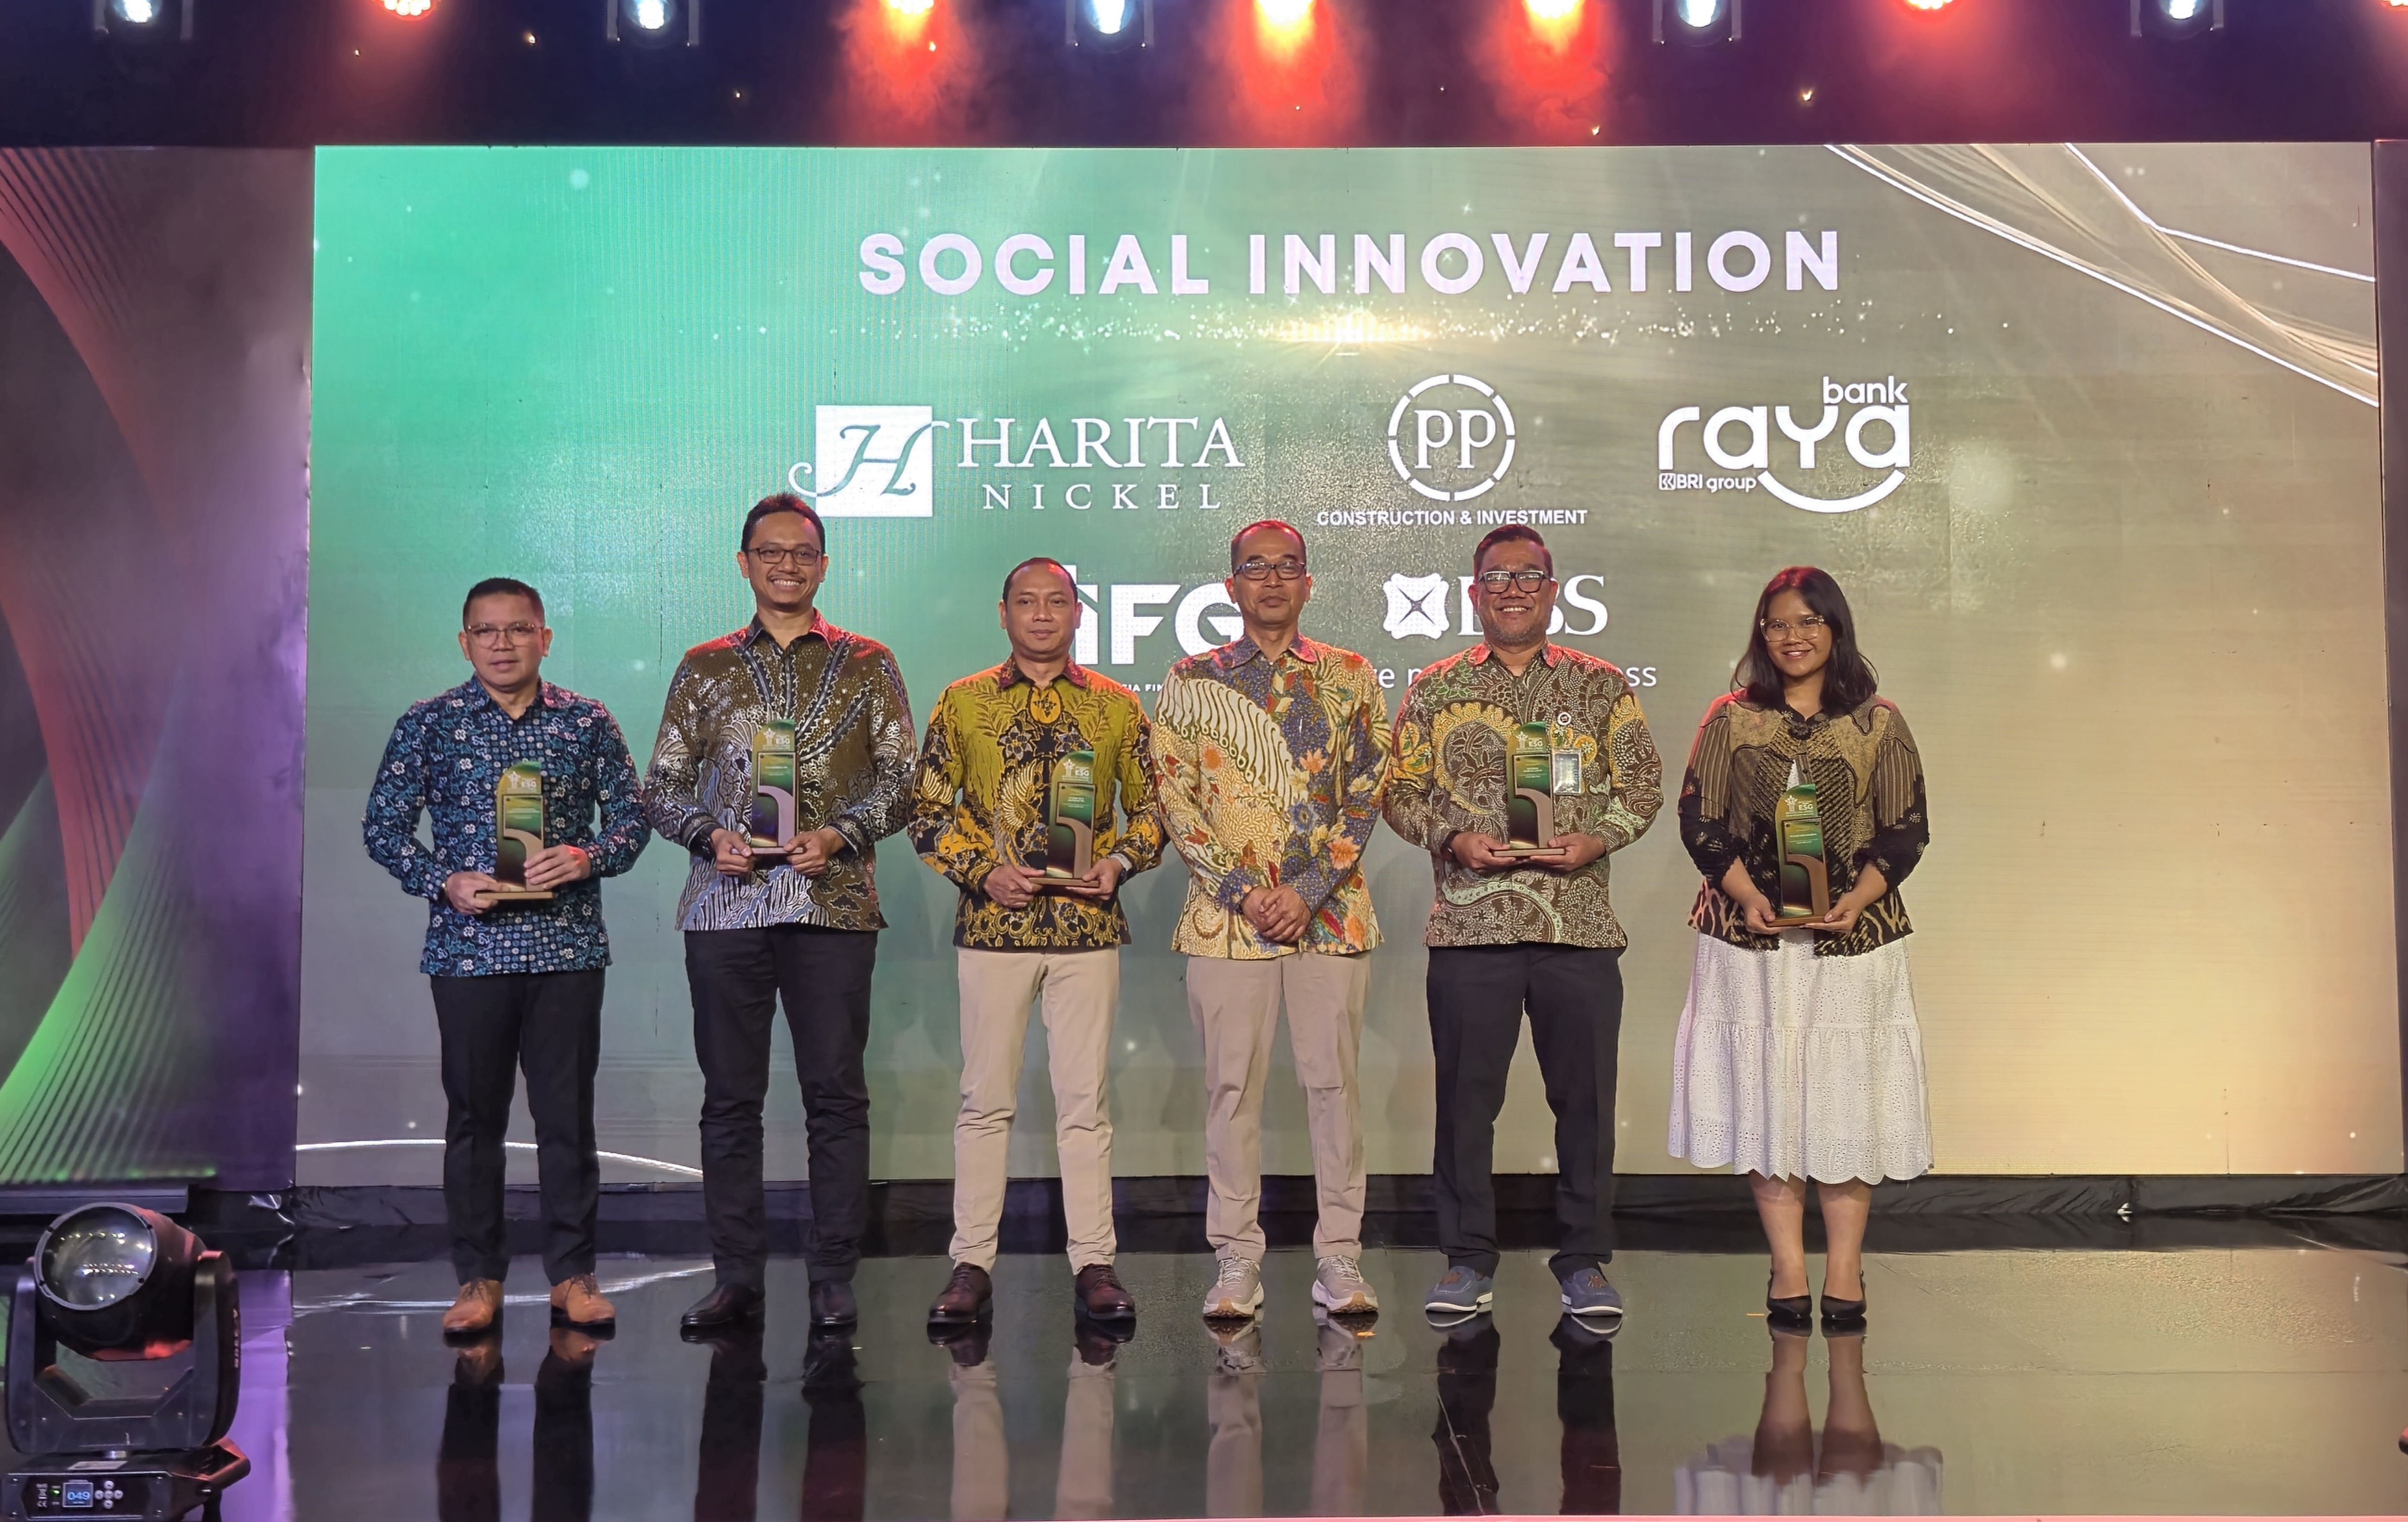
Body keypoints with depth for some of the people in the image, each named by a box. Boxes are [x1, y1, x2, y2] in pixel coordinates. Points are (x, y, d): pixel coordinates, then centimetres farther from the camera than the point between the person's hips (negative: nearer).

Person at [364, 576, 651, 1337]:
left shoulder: (587, 722, 5)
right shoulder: (428, 725, 4)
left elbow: (632, 813, 7)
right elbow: (383, 826, 4)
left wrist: (589, 857, -12)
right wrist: (444, 882, -11)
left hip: (567, 946, 0)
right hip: (467, 947, 0)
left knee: (568, 1112, 4)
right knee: (474, 1114, 6)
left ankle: (573, 1273, 14)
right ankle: (479, 1277, 16)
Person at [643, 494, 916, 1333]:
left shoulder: (868, 665, 9)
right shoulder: (705, 667, 12)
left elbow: (901, 780, 5)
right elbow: (662, 785, 11)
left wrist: (840, 835, -11)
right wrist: (710, 833, -7)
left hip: (833, 902, -1)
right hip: (725, 903, 1)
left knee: (837, 1095, -1)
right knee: (730, 1096, 4)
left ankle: (833, 1277, 8)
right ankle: (736, 1275, 14)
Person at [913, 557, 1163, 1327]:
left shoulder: (1118, 707, 7)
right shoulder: (963, 703, 5)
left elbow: (1150, 807, 11)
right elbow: (927, 811, 5)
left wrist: (1121, 861, -7)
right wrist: (983, 872, -8)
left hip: (1089, 926, 0)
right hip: (993, 925, 0)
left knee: (1085, 1099, 3)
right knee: (985, 1098, 4)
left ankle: (1094, 1263, 10)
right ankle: (972, 1263, 11)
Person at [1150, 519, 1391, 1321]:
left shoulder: (1351, 676, 9)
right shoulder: (1191, 682, 8)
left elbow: (1366, 793, 2)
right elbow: (1175, 797, 2)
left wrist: (1310, 891, -9)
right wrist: (1242, 891, -9)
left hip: (1329, 911, 0)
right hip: (1227, 912, 0)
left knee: (1333, 1080, 2)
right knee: (1232, 1085, 2)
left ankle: (1340, 1256, 9)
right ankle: (1237, 1261, 9)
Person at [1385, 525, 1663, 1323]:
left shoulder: (1601, 686, 9)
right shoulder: (1434, 689, 9)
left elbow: (1642, 786, 9)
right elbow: (1401, 791, 8)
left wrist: (1594, 840, -8)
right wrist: (1453, 840, -9)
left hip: (1581, 923, 0)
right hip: (1470, 921, 0)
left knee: (1585, 1096, 3)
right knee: (1466, 1094, 3)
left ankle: (1585, 1262, 16)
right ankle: (1468, 1260, 16)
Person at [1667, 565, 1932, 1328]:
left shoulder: (1878, 723, 5)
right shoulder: (1731, 719, 7)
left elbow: (1907, 830, 2)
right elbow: (1698, 821, 2)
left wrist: (1859, 899, -14)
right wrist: (1746, 894, -13)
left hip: (1852, 935, 0)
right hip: (1752, 936, 0)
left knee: (1849, 1094, 2)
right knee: (1766, 1093, 1)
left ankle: (1844, 1268, 11)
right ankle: (1788, 1266, 9)